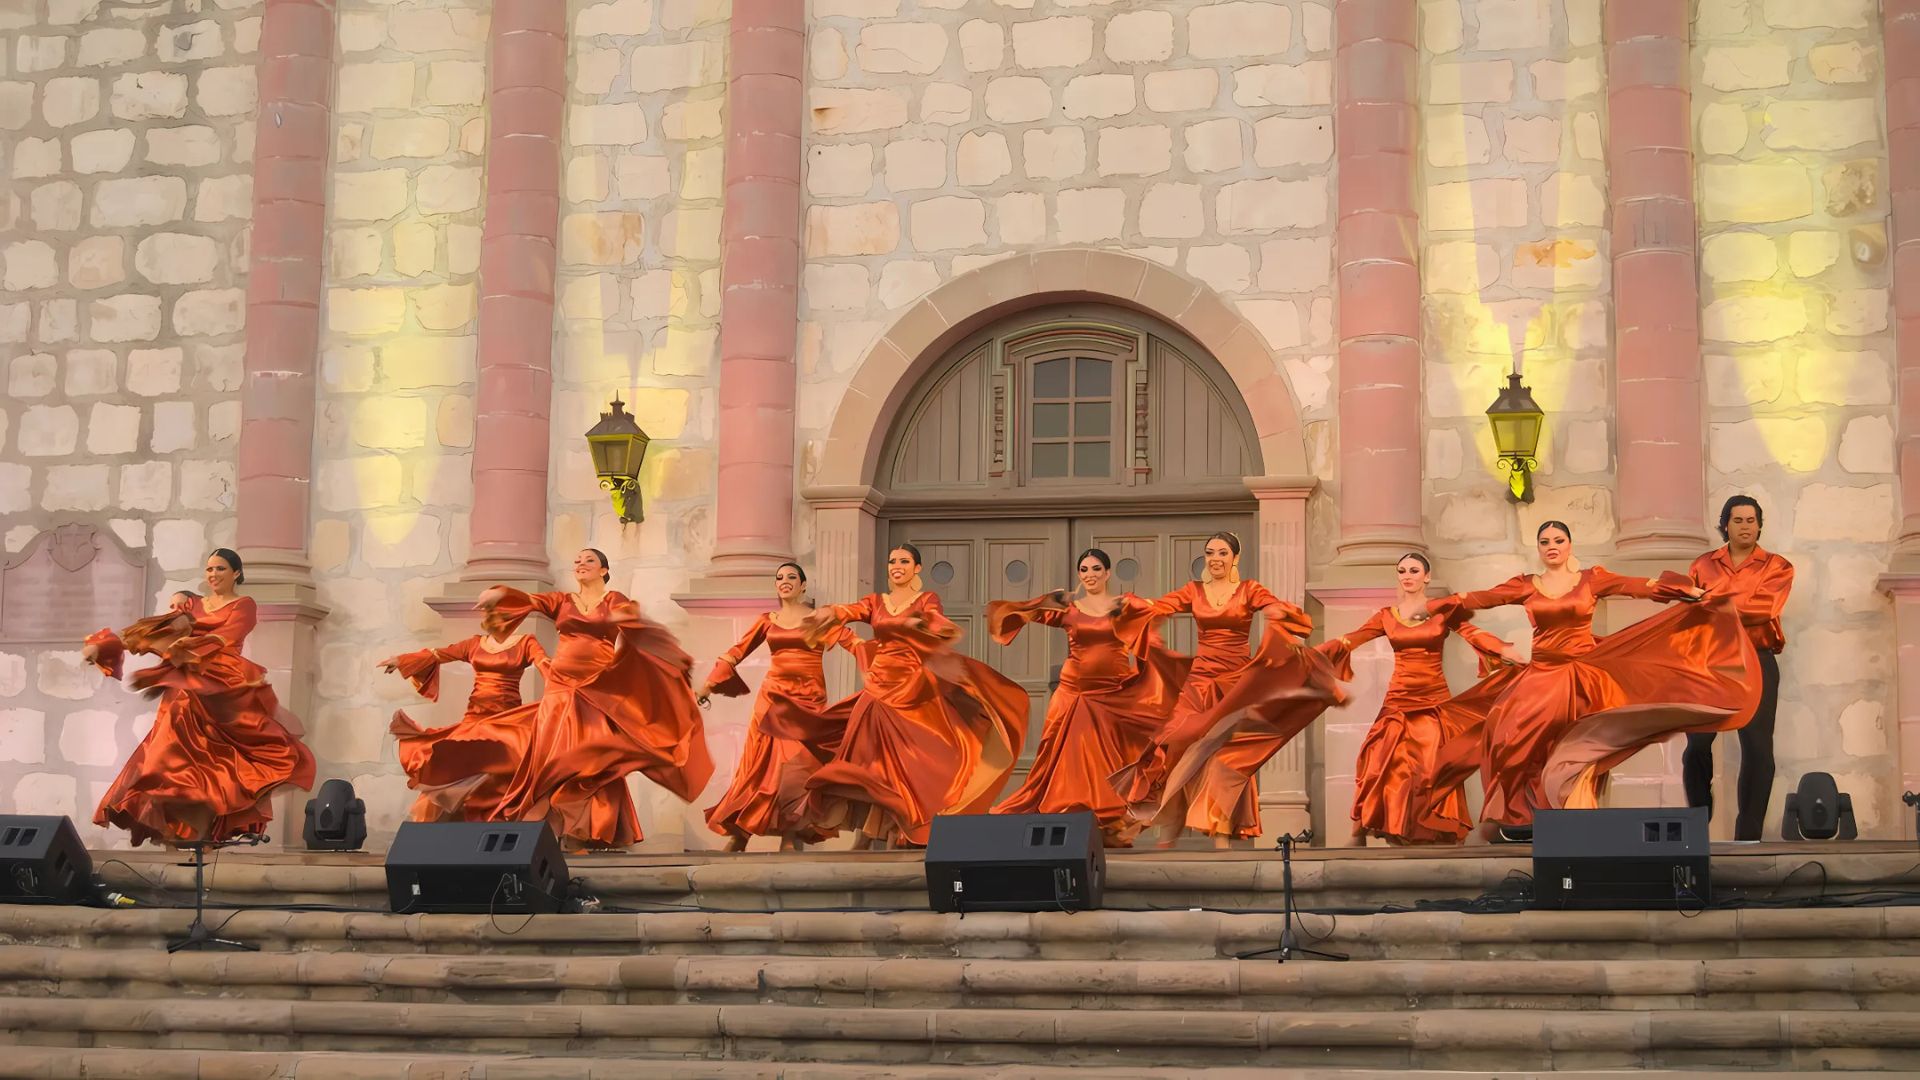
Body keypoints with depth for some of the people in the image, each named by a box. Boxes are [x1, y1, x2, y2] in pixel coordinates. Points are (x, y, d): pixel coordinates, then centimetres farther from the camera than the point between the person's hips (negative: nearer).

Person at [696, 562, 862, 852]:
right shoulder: (768, 621, 12)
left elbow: (852, 642, -7)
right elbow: (736, 653, 12)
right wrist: (706, 686, 7)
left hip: (809, 702, -2)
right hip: (773, 698, 2)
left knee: (797, 767, -7)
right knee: (760, 766, 0)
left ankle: (791, 841, -3)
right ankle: (737, 835, 3)